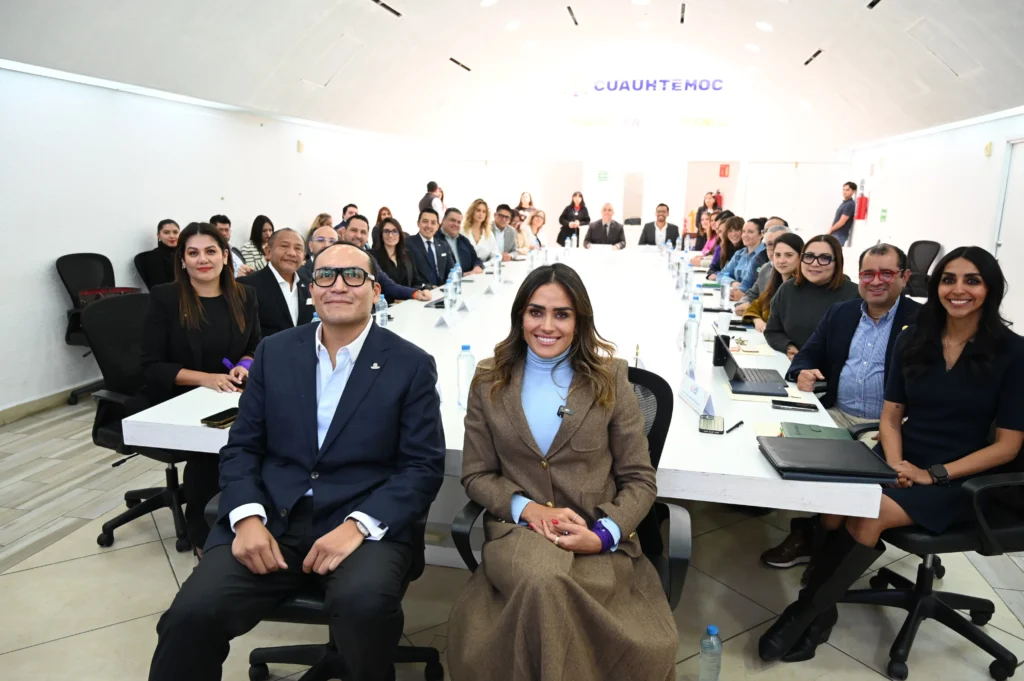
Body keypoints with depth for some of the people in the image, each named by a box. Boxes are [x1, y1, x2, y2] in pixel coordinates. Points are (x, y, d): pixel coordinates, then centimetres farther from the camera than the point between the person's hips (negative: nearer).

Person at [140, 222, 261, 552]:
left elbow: (256, 348, 14)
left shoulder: (244, 296, 6)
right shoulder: (164, 298, -4)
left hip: (229, 397, 3)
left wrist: (244, 365, -10)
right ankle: (202, 533, -8)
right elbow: (151, 366, -7)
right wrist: (205, 378, -20)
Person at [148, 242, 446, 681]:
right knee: (192, 613, -22)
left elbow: (424, 466, -4)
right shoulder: (274, 352, 9)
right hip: (272, 518, 2)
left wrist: (359, 525, -19)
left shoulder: (412, 365, 0)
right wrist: (247, 518, -9)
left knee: (365, 605, -31)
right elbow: (242, 446, 9)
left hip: (367, 521, -1)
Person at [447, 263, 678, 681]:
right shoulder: (489, 381, 6)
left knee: (544, 592, -35)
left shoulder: (609, 378, 3)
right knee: (545, 580, -36)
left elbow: (639, 480, 3)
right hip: (516, 529, 1)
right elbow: (476, 475, 7)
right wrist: (526, 508, -12)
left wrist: (604, 534, -15)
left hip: (598, 541, 0)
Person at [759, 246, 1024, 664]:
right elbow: (891, 415, 8)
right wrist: (894, 463, -12)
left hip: (959, 480, -3)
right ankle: (820, 609, -11)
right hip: (901, 462, 3)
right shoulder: (912, 340, 6)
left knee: (869, 516, -30)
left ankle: (807, 611, -14)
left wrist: (936, 474, -16)